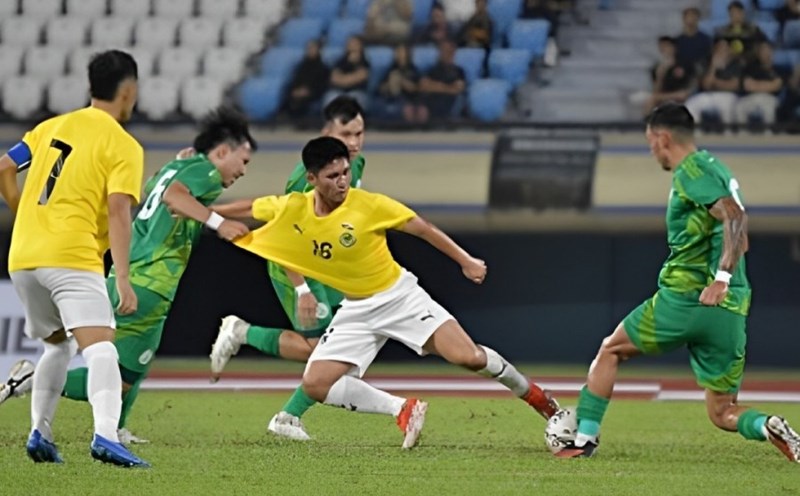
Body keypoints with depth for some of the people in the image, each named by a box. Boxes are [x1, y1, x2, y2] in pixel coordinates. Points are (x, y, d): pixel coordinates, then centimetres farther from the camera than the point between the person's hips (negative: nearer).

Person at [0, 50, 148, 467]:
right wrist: (123, 279, -15)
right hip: (72, 256, -7)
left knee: (57, 343, 25)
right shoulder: (123, 146, 0)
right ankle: (105, 436, -36)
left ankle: (39, 434, 20)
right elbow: (117, 212, -11)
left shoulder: (52, 127, 18)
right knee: (100, 345, -16)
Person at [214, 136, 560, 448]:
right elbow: (248, 209, 8)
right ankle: (404, 410, -4)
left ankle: (531, 394, 8)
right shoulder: (292, 209, -10)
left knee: (468, 357, -20)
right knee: (315, 384, -13)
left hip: (398, 295, -4)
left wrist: (466, 261, -12)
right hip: (356, 311, 4)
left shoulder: (369, 205, -19)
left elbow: (422, 229, -11)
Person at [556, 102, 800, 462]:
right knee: (722, 413, 9)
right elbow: (736, 231, 25)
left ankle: (585, 438, 13)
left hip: (686, 298, -8)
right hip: (731, 311, 8)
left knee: (610, 351, 15)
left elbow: (735, 217, -22)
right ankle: (769, 428, -21)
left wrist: (721, 279, -28)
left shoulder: (691, 171, -7)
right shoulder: (714, 169, 20)